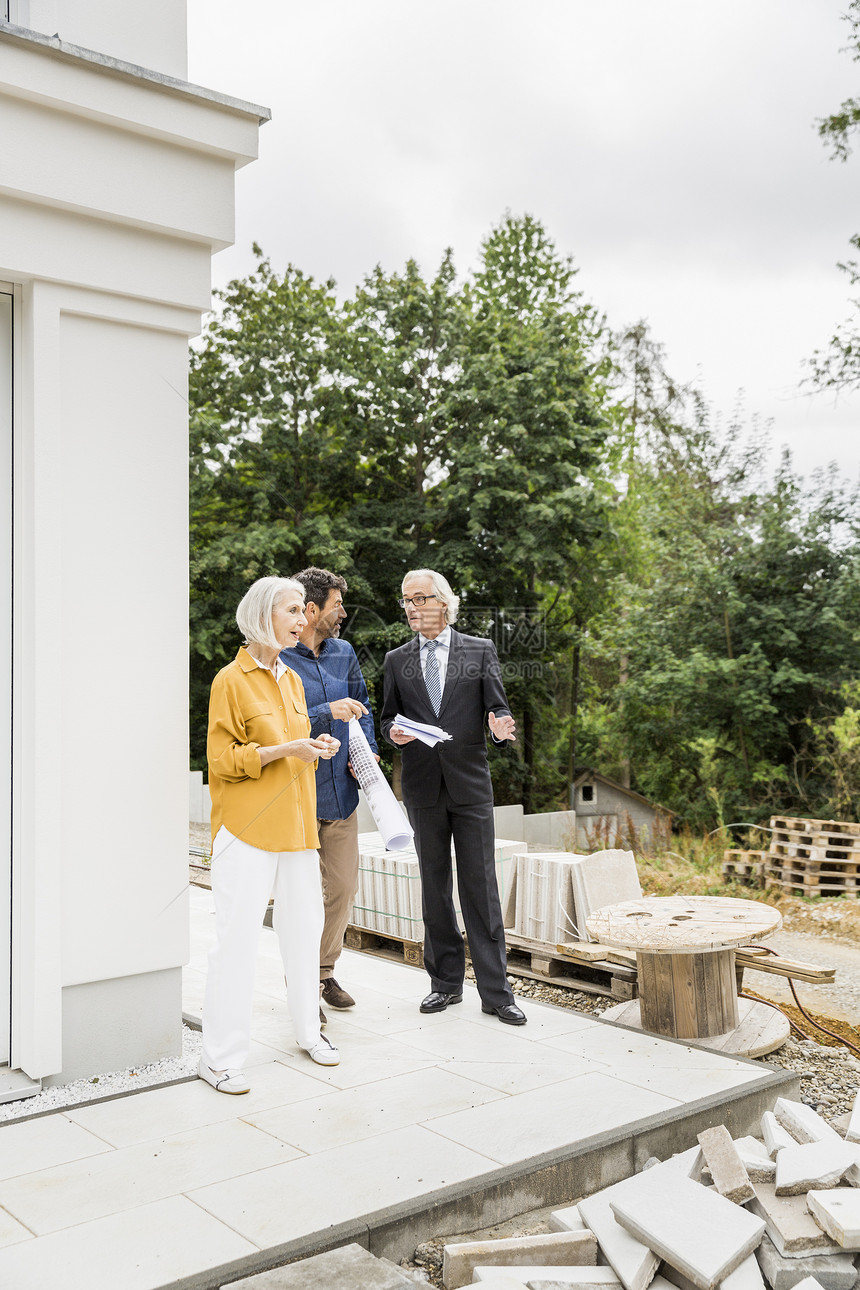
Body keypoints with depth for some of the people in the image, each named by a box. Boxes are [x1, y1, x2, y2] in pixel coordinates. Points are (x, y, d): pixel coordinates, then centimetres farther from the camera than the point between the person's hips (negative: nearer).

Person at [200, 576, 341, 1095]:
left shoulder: (293, 680, 15)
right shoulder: (232, 680, -7)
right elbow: (222, 759, -10)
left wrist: (318, 748, 5)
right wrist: (283, 749, -20)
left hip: (296, 824, 7)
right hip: (248, 828, -7)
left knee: (304, 926, 13)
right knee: (238, 936, -5)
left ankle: (308, 1031, 29)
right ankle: (220, 1056, 5)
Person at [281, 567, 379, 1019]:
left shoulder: (344, 652, 9)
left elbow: (362, 706, 19)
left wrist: (367, 751, 3)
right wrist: (327, 713, -24)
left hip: (341, 791, 6)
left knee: (343, 888, 13)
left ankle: (324, 970, 31)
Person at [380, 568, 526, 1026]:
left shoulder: (480, 651, 4)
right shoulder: (396, 660, 10)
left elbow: (497, 708, 1)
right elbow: (388, 717, 14)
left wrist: (500, 727, -22)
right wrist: (394, 732, -9)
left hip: (470, 782, -2)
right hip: (422, 786, 2)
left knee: (481, 885, -2)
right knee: (434, 886, 9)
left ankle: (495, 991, 5)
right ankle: (446, 983, 20)